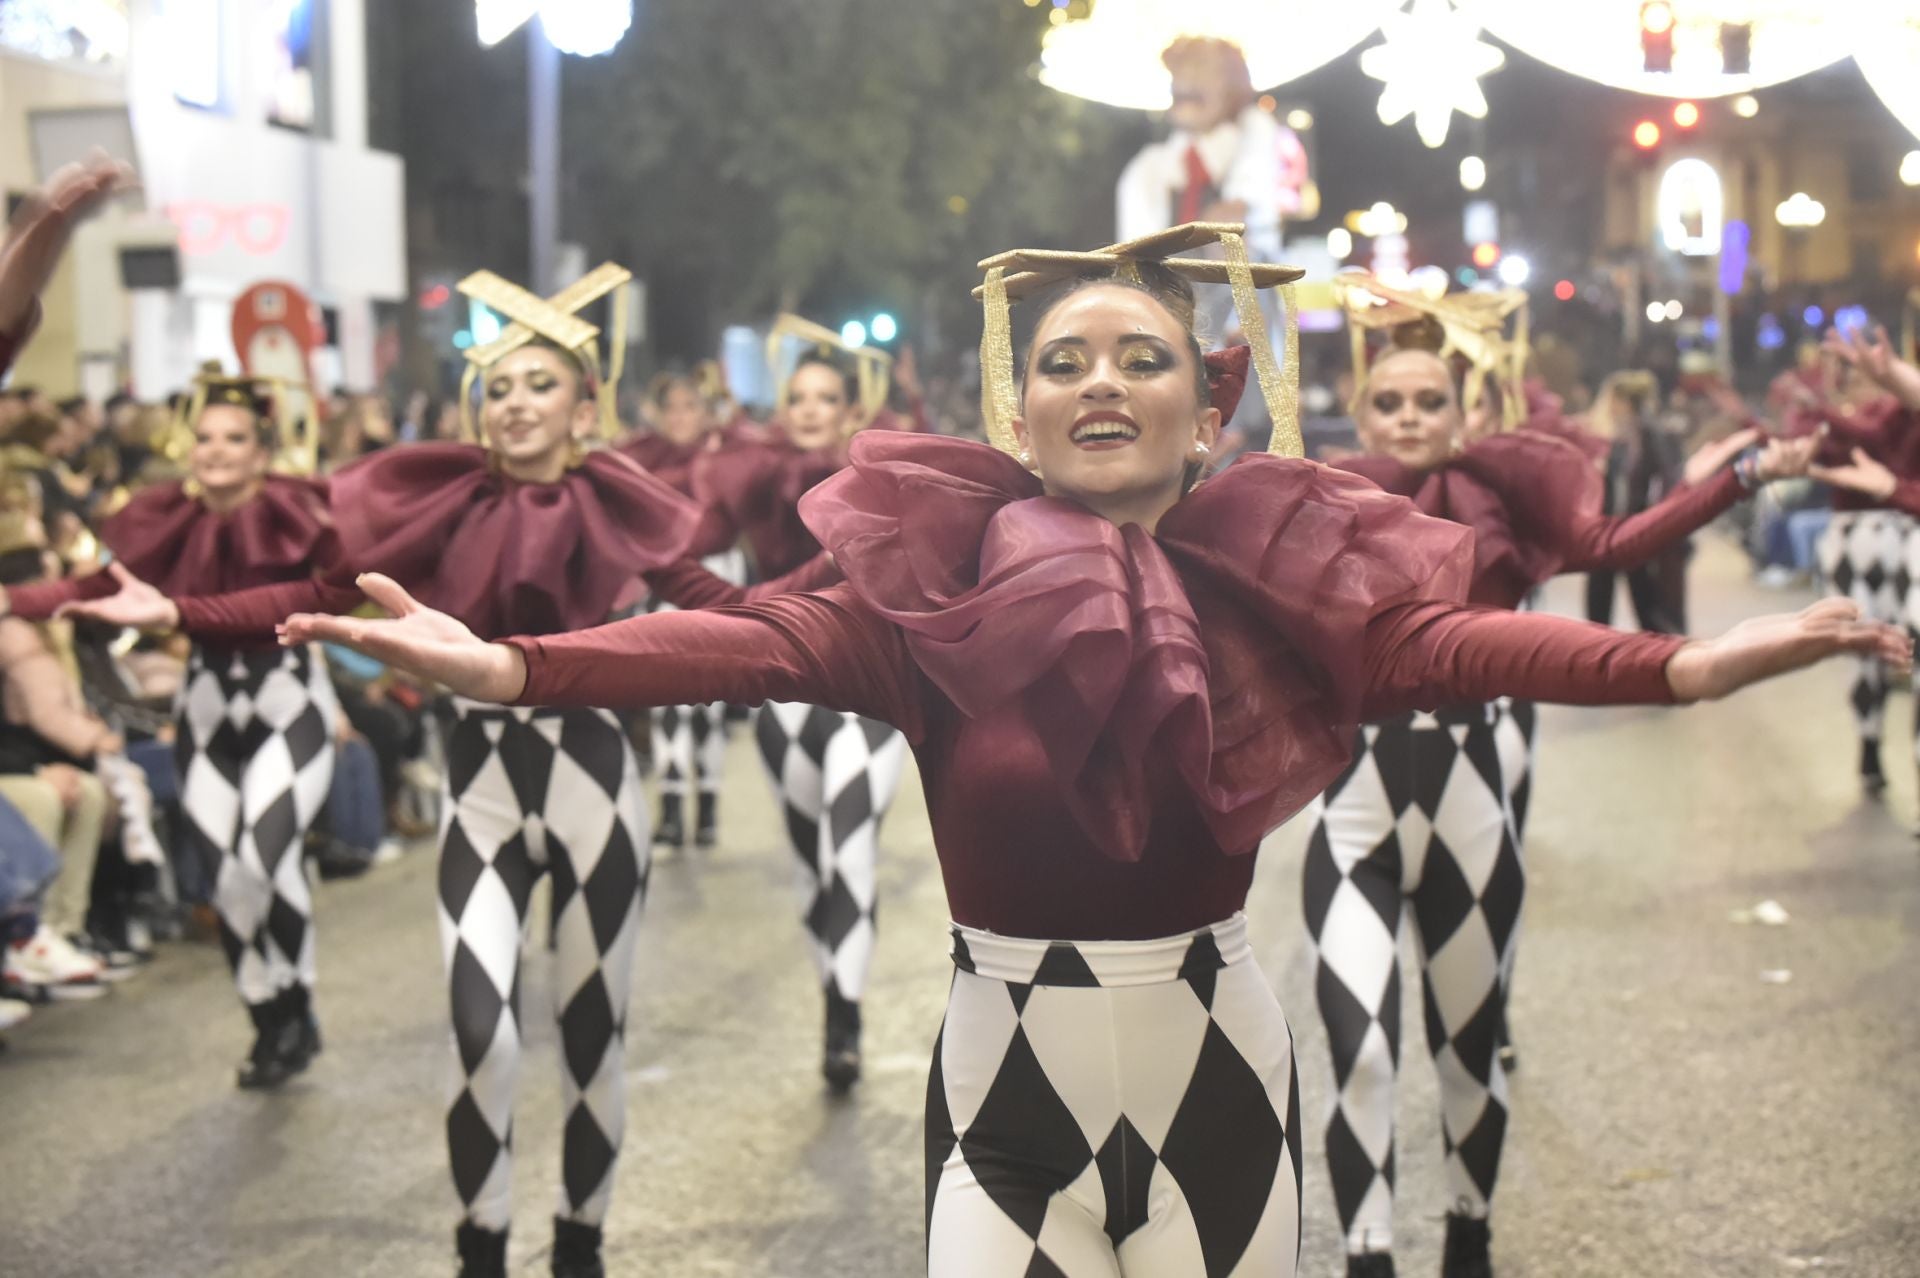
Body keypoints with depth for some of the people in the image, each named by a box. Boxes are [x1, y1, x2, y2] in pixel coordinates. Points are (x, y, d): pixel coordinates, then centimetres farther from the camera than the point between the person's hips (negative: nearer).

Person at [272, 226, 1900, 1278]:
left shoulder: (1276, 579, -2)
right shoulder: (937, 583, -5)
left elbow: (1440, 640, -16)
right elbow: (769, 641, -18)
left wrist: (1685, 665, -32)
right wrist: (505, 665, -34)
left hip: (1215, 1063, 1)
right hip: (1009, 1067, -1)